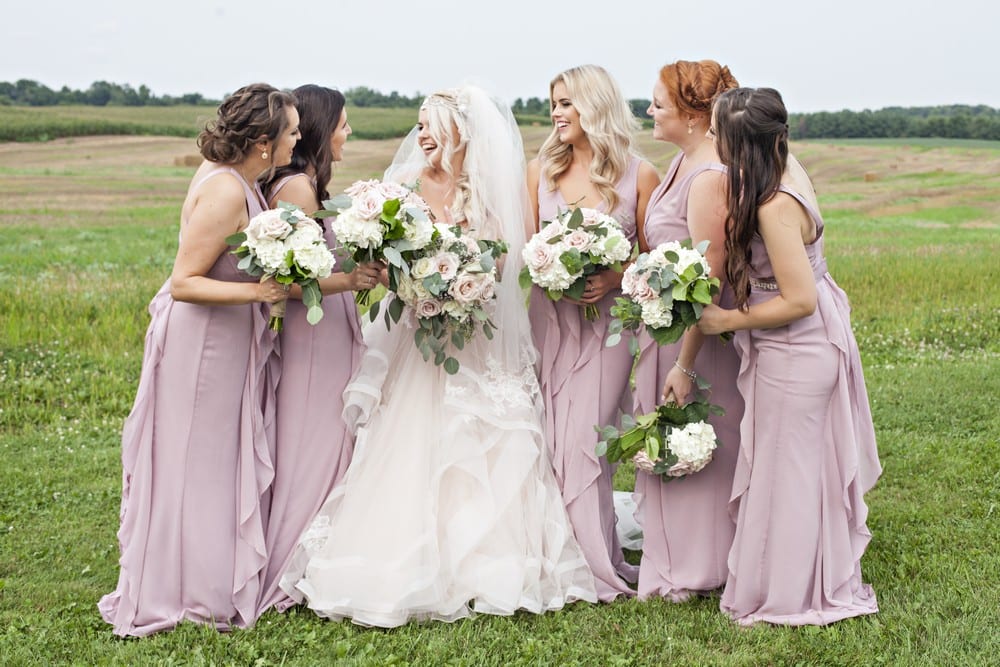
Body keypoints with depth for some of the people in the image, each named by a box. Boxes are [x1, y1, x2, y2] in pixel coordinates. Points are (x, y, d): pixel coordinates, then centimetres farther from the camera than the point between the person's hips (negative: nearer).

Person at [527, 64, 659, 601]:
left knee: (587, 436, -6)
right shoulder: (541, 169, 8)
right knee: (555, 434, 1)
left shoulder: (638, 173, -1)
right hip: (551, 312, 3)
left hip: (609, 314, -3)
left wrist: (615, 278, -16)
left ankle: (594, 564, 7)